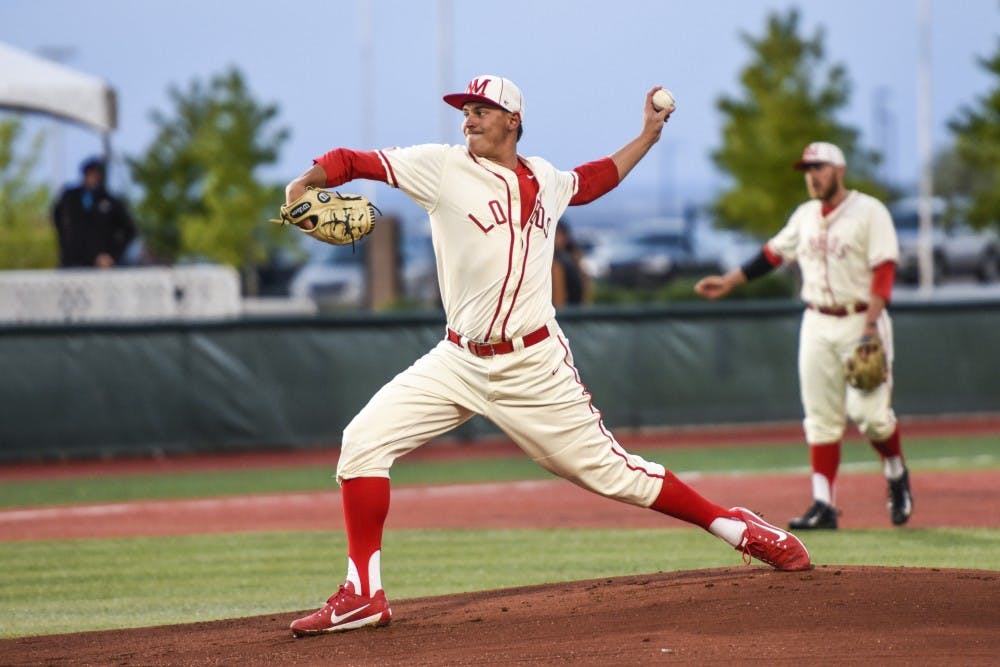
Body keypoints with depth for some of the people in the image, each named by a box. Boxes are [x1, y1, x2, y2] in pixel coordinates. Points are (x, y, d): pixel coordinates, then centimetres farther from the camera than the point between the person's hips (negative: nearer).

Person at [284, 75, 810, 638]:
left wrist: (648, 135, 30)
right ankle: (364, 595, -8)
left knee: (610, 471, -1)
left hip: (536, 368, 0)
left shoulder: (545, 179, 8)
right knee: (365, 439, -14)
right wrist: (307, 182, -29)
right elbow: (357, 162, -11)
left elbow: (593, 180, 31)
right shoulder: (443, 167, -3)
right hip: (459, 361, 0)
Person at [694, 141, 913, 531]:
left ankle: (897, 475, 15)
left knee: (867, 409, -13)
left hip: (860, 321, -6)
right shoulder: (805, 216, 12)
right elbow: (774, 253, 19)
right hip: (817, 324, 6)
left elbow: (884, 269, -14)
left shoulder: (869, 211, -8)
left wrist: (870, 325, -23)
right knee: (821, 418, 1)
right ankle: (823, 505, 0)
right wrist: (729, 282, 14)